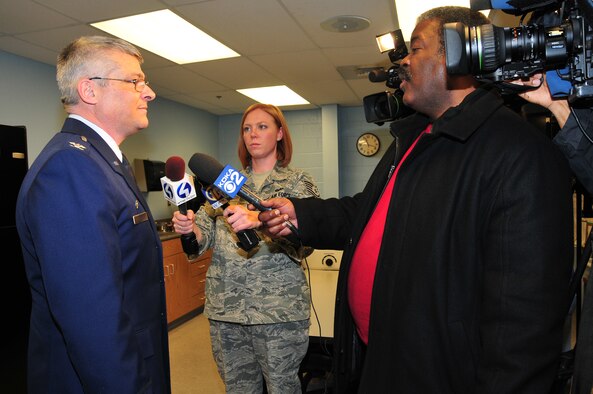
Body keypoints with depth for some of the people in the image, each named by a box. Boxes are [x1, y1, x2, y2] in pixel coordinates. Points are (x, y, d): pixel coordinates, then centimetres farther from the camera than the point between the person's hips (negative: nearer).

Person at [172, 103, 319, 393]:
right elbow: (207, 235, 7)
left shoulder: (298, 182, -1)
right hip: (225, 306, 4)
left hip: (278, 309, -3)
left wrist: (260, 221, -32)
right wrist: (189, 227, -16)